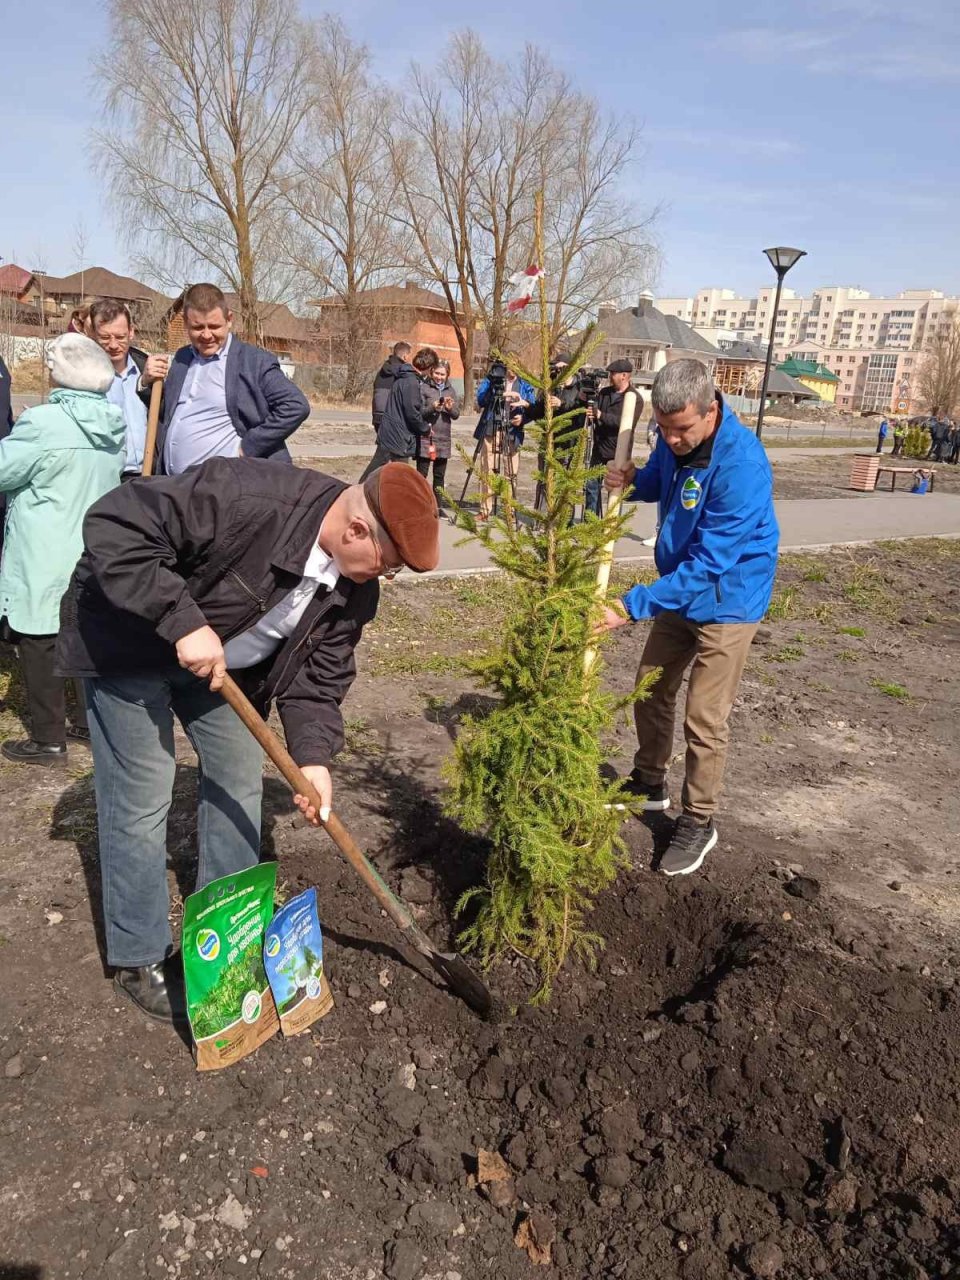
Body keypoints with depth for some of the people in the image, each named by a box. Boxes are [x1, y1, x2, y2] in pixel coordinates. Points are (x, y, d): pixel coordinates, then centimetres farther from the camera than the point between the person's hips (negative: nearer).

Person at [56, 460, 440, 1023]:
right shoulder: (245, 496, -36)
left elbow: (321, 675, -5)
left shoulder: (357, 588, -13)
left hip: (224, 660, 7)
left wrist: (314, 755, -19)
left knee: (240, 781, 9)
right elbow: (113, 527, -35)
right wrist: (183, 621, -39)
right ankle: (140, 960, 16)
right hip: (127, 640, -7)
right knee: (142, 801, -4)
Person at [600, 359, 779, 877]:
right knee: (651, 692, 18)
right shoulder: (674, 441, -9)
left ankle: (698, 822, 20)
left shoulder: (740, 465, -32)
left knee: (704, 720, 0)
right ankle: (649, 784, 40)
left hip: (726, 601, -8)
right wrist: (633, 481, -10)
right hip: (678, 590, 8)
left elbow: (709, 563, -33)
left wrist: (631, 607, -37)